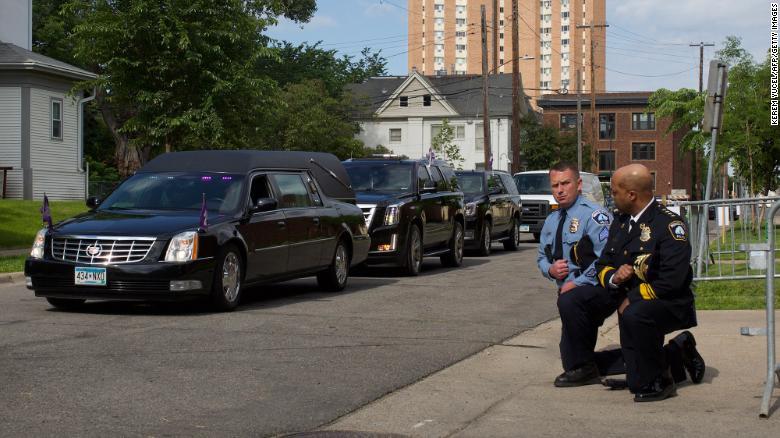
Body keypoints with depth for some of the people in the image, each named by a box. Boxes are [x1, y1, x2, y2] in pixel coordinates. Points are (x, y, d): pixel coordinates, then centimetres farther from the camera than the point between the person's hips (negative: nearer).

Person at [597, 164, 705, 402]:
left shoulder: (669, 225, -16)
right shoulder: (620, 223, 7)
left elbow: (671, 280, -25)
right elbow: (603, 265, 11)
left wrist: (632, 299, -21)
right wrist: (613, 277, -12)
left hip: (671, 305, -7)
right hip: (630, 304, 7)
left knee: (635, 316, -40)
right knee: (636, 382, 6)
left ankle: (658, 382, -19)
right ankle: (679, 351, 33)